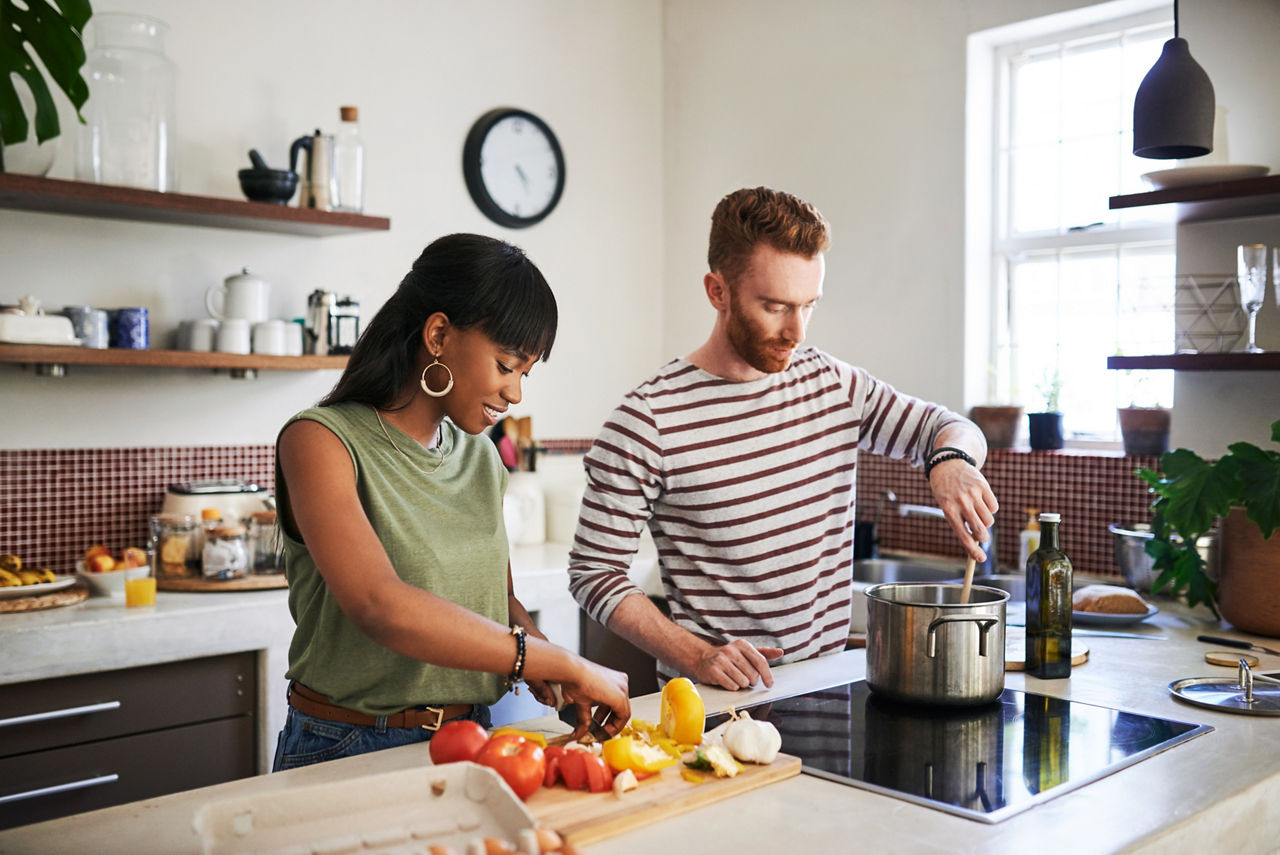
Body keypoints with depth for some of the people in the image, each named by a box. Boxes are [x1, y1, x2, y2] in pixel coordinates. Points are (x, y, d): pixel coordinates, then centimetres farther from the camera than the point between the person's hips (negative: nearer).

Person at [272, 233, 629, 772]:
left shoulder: (481, 456, 10)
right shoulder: (320, 441, -10)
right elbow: (380, 606, -23)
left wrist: (542, 666, -3)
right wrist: (564, 664, -21)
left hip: (468, 741, 5)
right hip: (349, 750, -4)